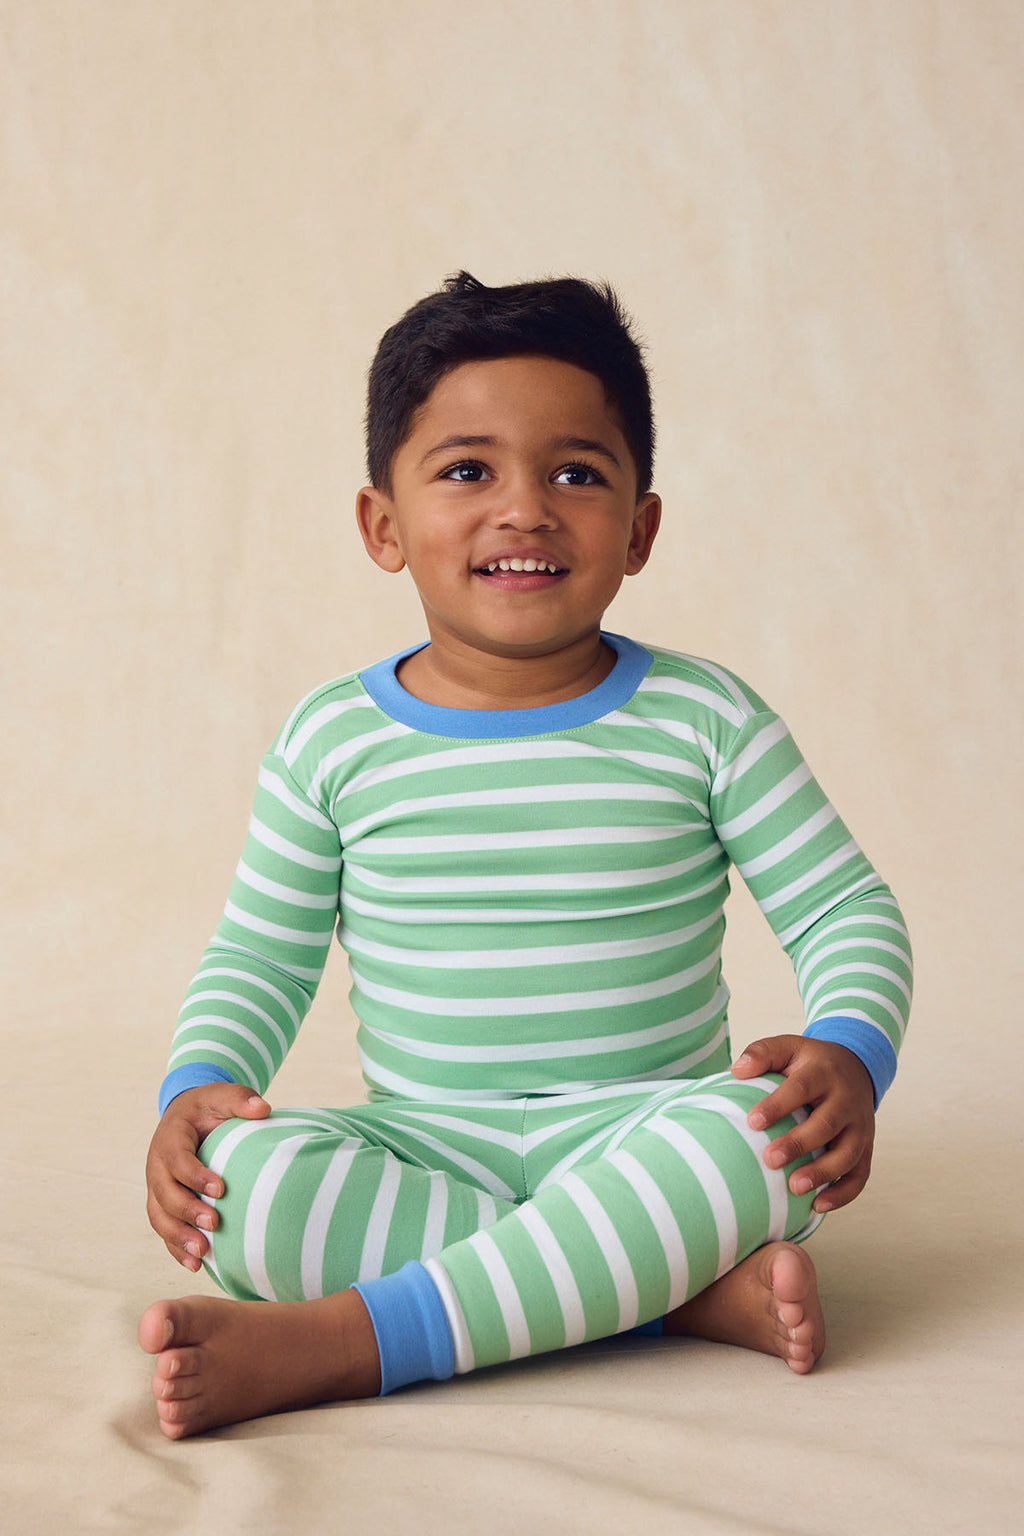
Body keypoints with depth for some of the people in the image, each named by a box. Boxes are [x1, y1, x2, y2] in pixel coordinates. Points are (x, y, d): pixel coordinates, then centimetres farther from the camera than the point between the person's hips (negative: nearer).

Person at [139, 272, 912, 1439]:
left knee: (754, 1128, -34)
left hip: (641, 1142, 0)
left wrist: (849, 1056, -18)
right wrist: (198, 1082, -9)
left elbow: (845, 910, 2)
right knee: (242, 1178, -28)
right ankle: (691, 1288, -26)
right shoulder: (333, 741, 2)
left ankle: (337, 1340, -31)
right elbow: (262, 952, 10)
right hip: (424, 1154, 1)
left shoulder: (705, 721, -1)